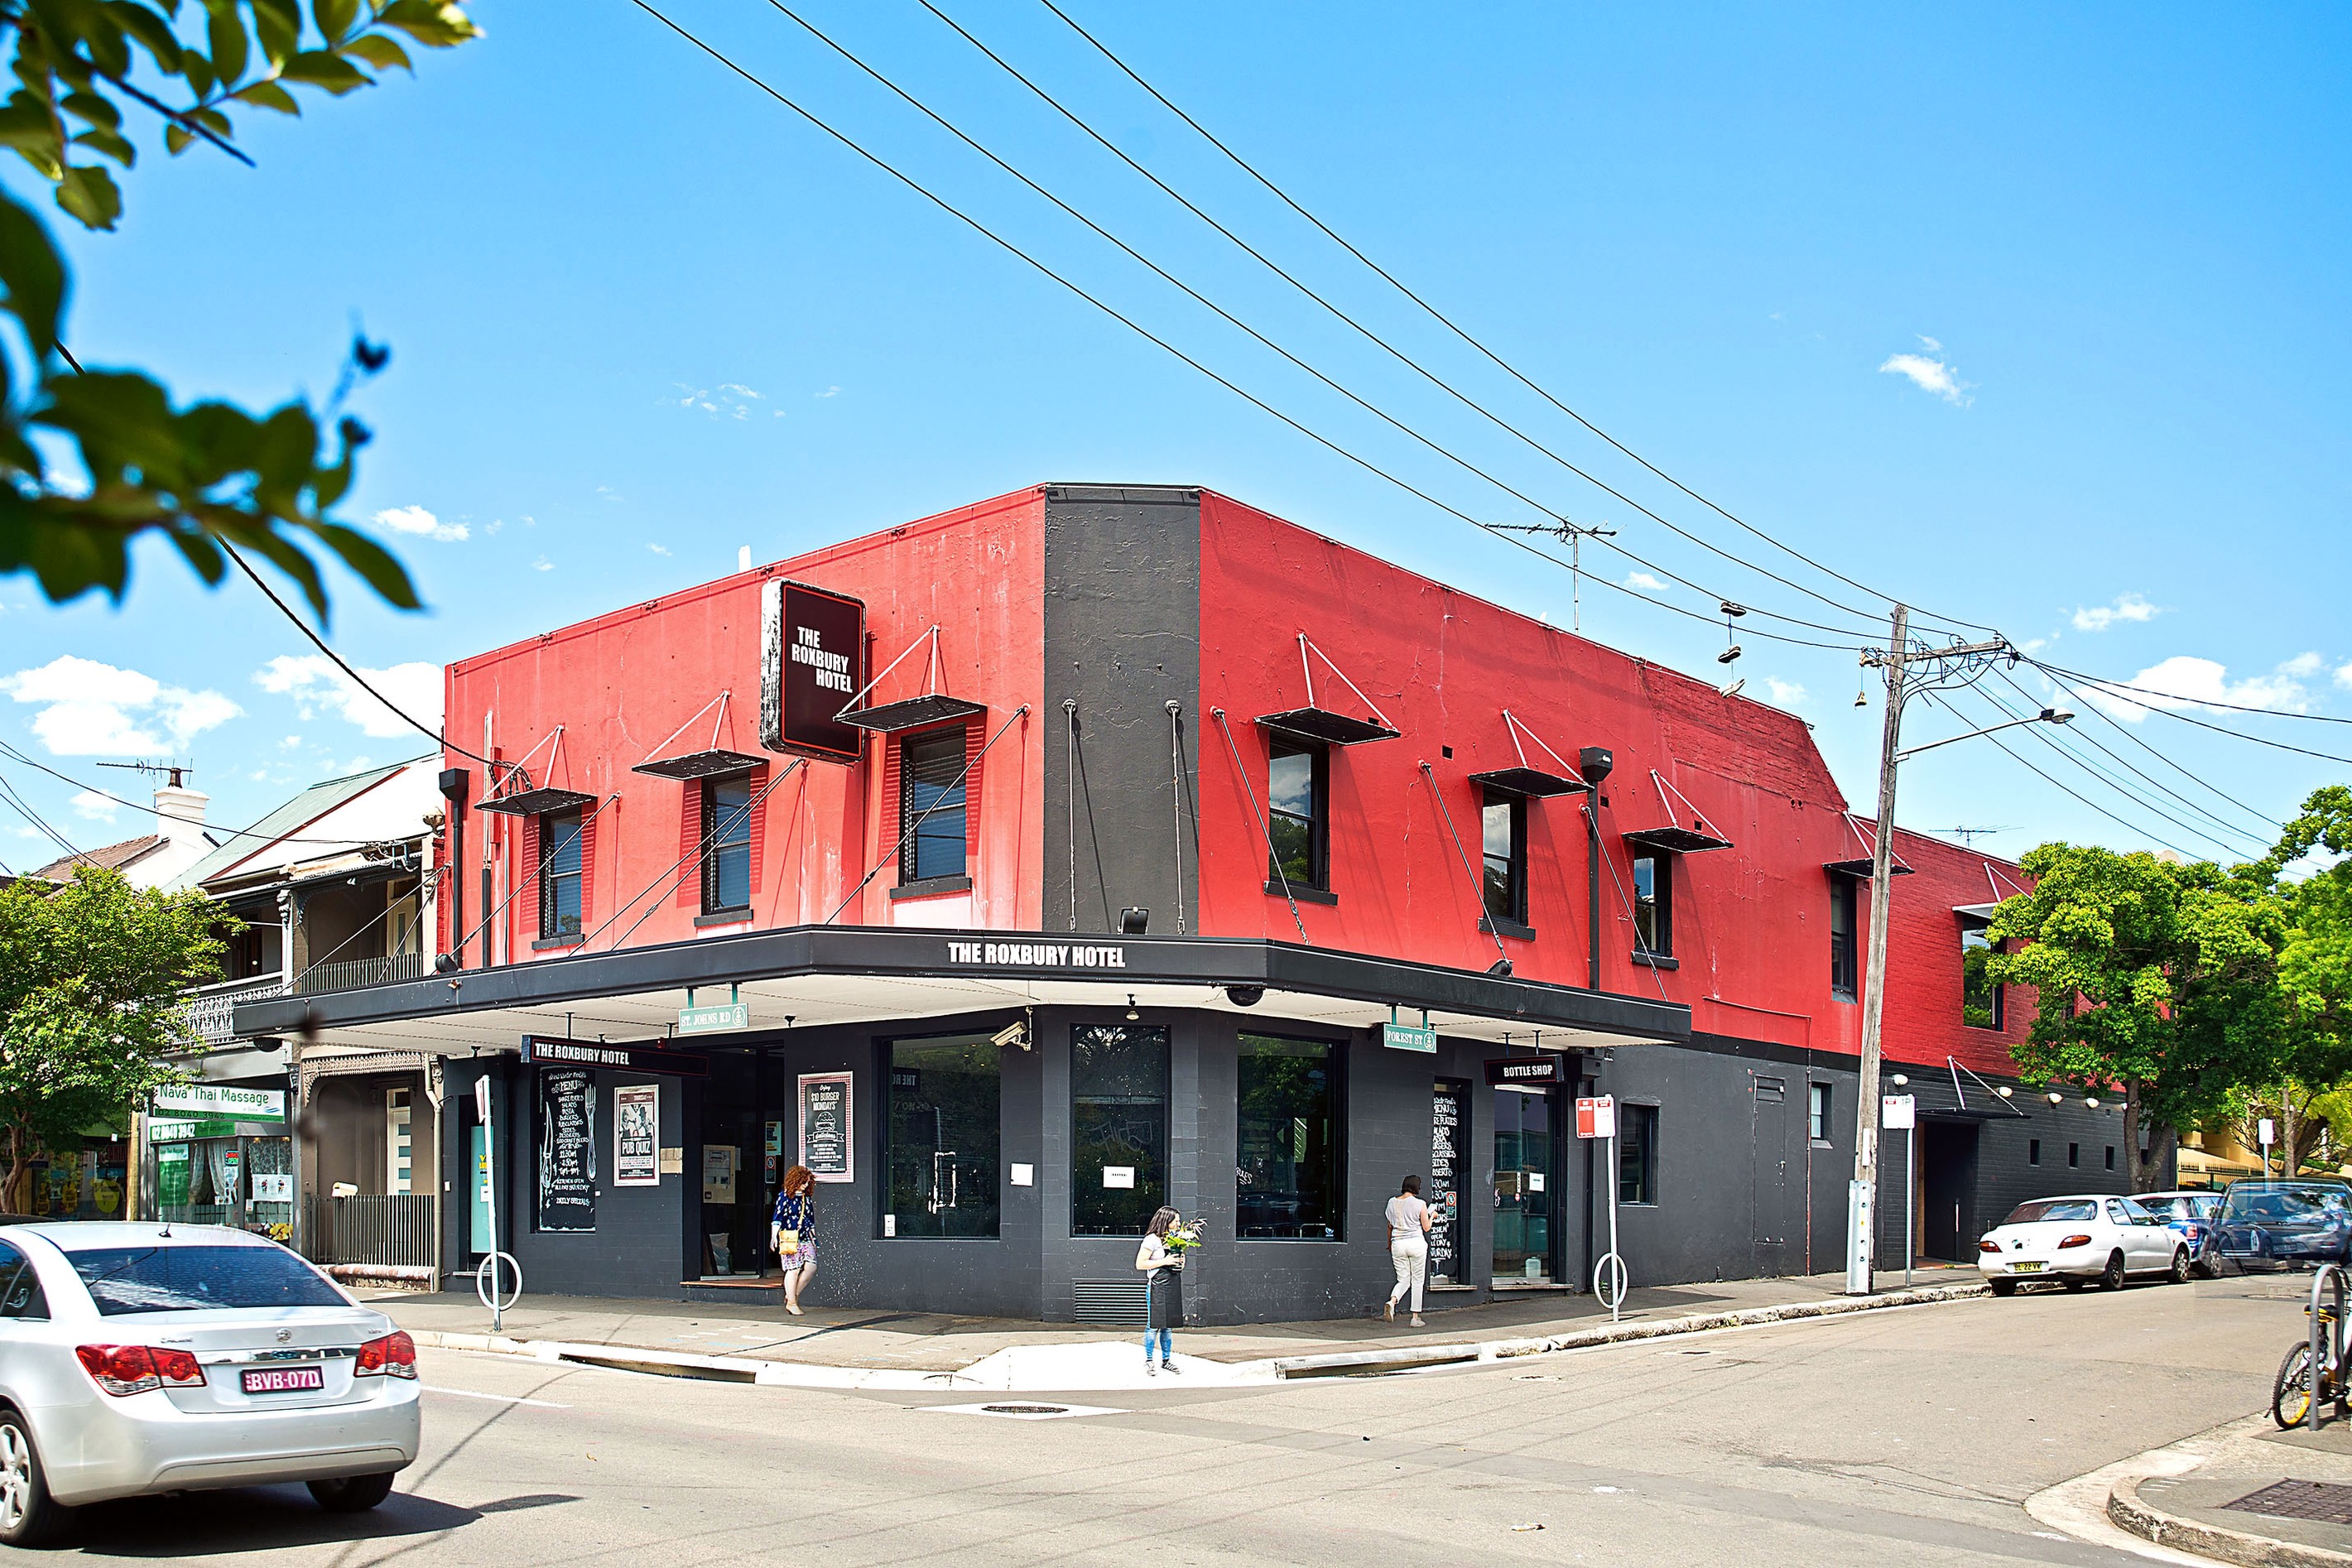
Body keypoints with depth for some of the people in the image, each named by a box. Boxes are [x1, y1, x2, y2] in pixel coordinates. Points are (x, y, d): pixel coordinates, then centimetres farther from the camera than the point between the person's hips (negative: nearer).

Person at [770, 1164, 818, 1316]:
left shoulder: (807, 1198, 17)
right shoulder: (785, 1195, -1)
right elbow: (777, 1218, -4)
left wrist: (814, 1239, 23)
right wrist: (774, 1236, -12)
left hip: (805, 1239, 6)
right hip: (789, 1239, -6)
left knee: (811, 1267, -7)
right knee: (793, 1269, -7)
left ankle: (793, 1295, 8)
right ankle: (791, 1303, 3)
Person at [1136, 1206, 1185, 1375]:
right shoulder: (1152, 1239, -7)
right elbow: (1140, 1264, -11)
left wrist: (1181, 1262, 6)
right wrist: (1164, 1262, -15)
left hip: (1173, 1284, 7)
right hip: (1157, 1285, -7)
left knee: (1168, 1325, 11)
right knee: (1154, 1324, -6)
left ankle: (1166, 1360, 18)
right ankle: (1148, 1361, 2)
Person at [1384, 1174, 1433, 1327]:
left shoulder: (1392, 1202, 6)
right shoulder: (1420, 1204, -6)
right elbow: (1426, 1227, -2)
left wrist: (1389, 1243, 31)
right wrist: (1432, 1216, 17)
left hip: (1398, 1244, 3)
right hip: (1416, 1243, -3)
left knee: (1403, 1280, 12)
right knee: (1418, 1281, 7)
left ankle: (1392, 1302, -18)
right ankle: (1416, 1317, 7)